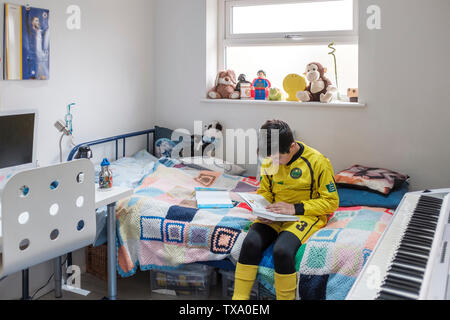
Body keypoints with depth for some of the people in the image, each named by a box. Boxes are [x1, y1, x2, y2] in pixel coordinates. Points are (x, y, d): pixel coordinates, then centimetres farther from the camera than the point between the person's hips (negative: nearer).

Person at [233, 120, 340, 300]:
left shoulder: (317, 162, -12)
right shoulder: (270, 162, 3)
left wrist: (295, 208, -18)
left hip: (305, 215, -4)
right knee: (251, 243, -24)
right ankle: (238, 297, -13)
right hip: (275, 214, 4)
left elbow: (331, 201, -7)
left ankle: (285, 298, -9)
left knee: (282, 250, -32)